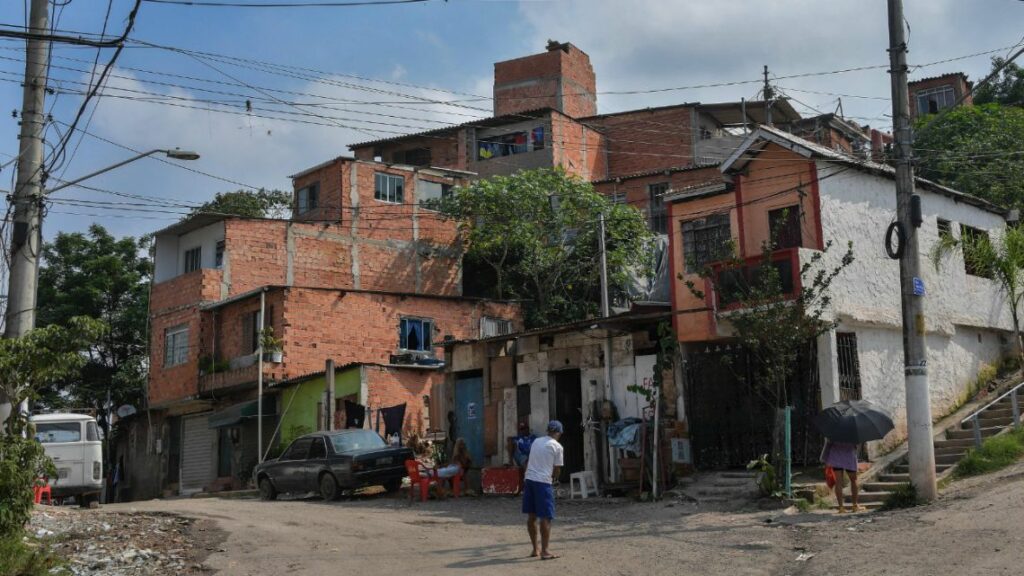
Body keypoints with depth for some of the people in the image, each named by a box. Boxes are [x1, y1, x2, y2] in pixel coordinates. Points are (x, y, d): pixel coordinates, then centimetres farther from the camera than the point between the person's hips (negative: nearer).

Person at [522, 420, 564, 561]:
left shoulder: (536, 441, 13)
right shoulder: (557, 447, -3)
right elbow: (557, 469, -1)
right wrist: (553, 478, 19)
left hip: (529, 480, 6)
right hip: (543, 482, -6)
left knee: (531, 516, 12)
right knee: (546, 517, 0)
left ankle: (535, 549, 20)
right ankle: (544, 551, -2)